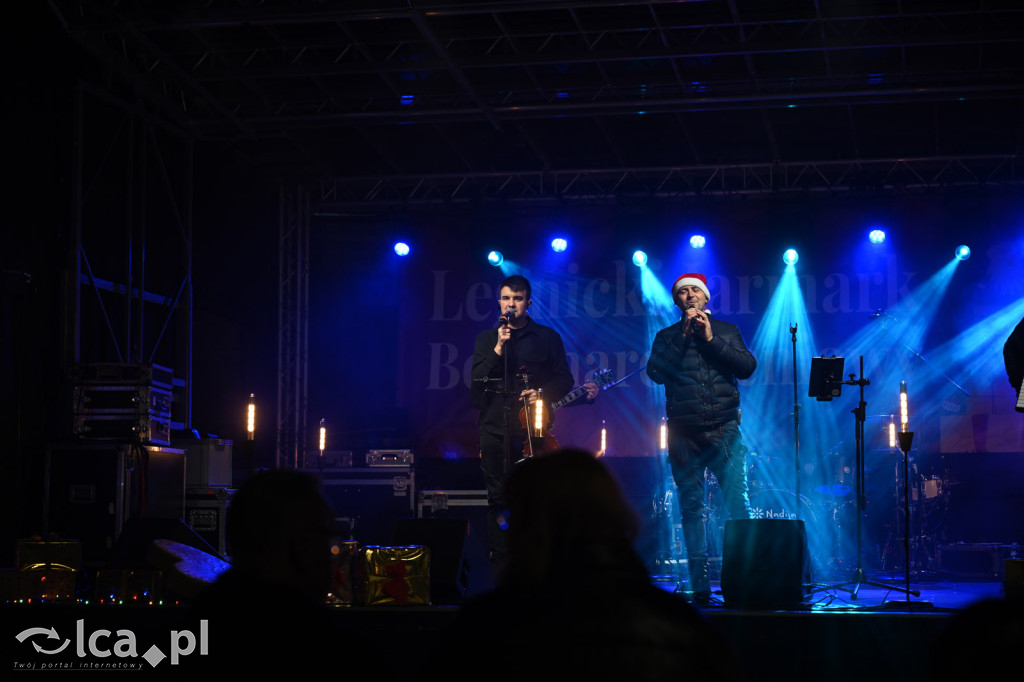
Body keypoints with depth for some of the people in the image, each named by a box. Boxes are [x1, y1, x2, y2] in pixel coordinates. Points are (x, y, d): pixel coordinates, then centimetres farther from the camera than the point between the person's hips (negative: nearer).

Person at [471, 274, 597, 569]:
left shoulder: (547, 337, 10)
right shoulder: (486, 339, 14)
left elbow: (564, 379, 9)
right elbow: (477, 379, 1)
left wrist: (542, 393, -9)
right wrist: (499, 348, -9)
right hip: (495, 427, 2)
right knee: (498, 498, -1)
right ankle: (500, 564, 3)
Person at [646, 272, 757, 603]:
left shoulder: (726, 330, 14)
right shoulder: (667, 337, 14)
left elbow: (748, 366, 1)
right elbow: (656, 372, -3)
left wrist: (711, 340, -6)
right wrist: (685, 336, -6)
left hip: (724, 430, 0)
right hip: (684, 435, 1)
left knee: (738, 504, -9)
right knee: (691, 509, 0)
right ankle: (700, 585, 2)